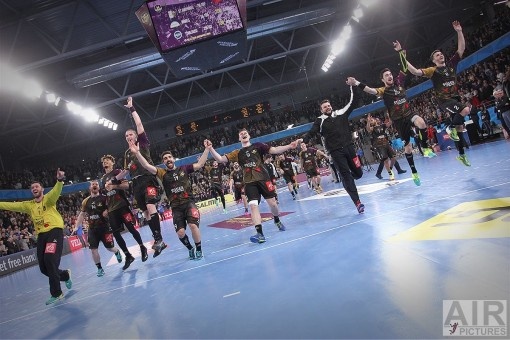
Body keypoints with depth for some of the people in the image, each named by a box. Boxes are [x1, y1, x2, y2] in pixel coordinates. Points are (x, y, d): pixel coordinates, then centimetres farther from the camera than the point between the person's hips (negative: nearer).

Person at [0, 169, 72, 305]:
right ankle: (65, 275, 34)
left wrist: (60, 180, -42)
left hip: (54, 231, -6)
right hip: (41, 235, 7)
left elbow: (56, 191, -21)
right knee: (44, 268, 5)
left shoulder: (48, 198, 0)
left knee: (50, 260, -20)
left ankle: (56, 293, -7)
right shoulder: (28, 205, 16)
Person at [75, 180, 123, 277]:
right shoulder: (86, 201, 5)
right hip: (92, 229, 3)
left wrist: (107, 211, -24)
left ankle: (117, 252, 38)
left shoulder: (104, 198, -5)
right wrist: (76, 227, 7)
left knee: (110, 247, 3)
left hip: (105, 227, -3)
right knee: (93, 250, -2)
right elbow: (82, 215, 13)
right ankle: (99, 268, 15)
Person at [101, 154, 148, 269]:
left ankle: (142, 248, 15)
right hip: (111, 209, 6)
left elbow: (126, 185, -9)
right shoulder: (103, 178, 20)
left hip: (122, 205, -6)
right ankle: (128, 256, 10)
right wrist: (106, 208, 17)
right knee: (116, 233, 0)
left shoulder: (118, 172, 2)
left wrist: (114, 186, -21)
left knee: (131, 228, -5)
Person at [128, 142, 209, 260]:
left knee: (193, 225, -22)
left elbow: (200, 164, 2)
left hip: (189, 203, -1)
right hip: (176, 207, 1)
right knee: (180, 232, -7)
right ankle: (190, 249, 25)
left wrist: (207, 149, -3)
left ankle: (199, 250, 2)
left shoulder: (183, 169, 5)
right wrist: (137, 153, -19)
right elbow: (147, 166, -6)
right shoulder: (163, 173, 4)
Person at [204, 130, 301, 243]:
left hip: (263, 179, -1)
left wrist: (290, 146, -12)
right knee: (253, 206, -13)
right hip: (249, 182, 1)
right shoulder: (237, 153, 11)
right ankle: (260, 233, -15)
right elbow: (221, 159, 5)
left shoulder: (257, 146, 8)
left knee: (272, 202, 4)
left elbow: (274, 150, 0)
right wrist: (210, 148, -10)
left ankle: (277, 221, 35)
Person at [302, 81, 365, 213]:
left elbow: (353, 101, 11)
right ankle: (357, 202, -3)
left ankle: (347, 179, 41)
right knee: (346, 175, -4)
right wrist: (303, 141, -25)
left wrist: (353, 86, 1)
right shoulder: (320, 121, 4)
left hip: (349, 147, 3)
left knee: (358, 173, 5)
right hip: (336, 152, -3)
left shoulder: (341, 113, 11)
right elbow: (311, 132, -6)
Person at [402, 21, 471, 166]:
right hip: (444, 100, -6)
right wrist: (404, 59, -26)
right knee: (465, 110, -33)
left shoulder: (451, 64, 9)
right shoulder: (433, 70, -6)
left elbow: (461, 49, 10)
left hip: (455, 98, 6)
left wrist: (459, 32, 3)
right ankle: (452, 129, -8)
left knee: (458, 126, 10)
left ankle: (461, 154, 21)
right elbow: (415, 72, -19)